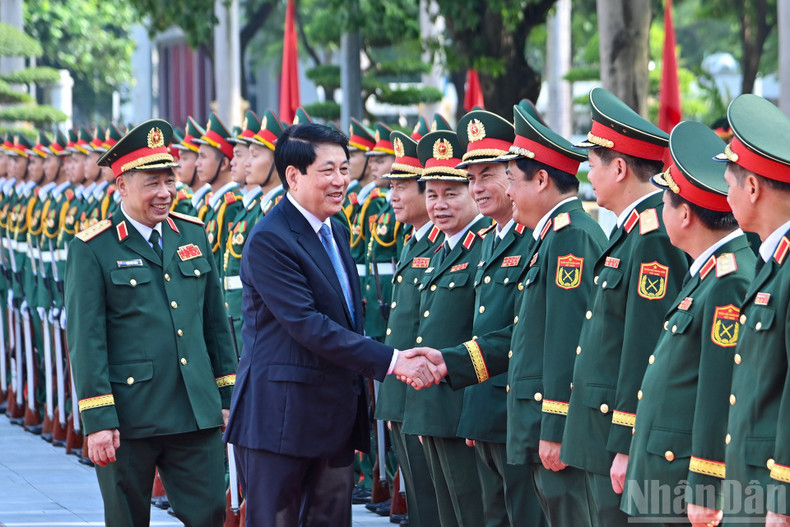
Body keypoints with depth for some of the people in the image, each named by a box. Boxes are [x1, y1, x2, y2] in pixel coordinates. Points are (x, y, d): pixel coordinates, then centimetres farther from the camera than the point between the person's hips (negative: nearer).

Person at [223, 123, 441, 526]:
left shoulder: (334, 232, 15)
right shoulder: (269, 240, -15)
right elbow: (307, 325, -23)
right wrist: (390, 360, -25)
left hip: (335, 415, 9)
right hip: (281, 415, -9)